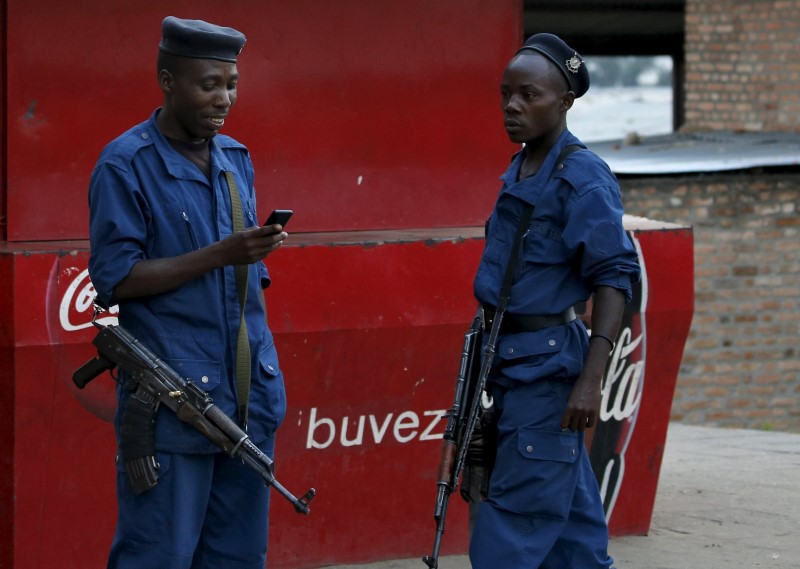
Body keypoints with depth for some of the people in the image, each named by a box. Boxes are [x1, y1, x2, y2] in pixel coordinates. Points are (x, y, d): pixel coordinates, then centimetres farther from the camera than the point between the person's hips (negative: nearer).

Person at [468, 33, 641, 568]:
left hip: (548, 364, -9)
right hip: (511, 360, 9)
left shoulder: (582, 177, -14)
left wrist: (591, 378, -24)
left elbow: (615, 276, -18)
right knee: (571, 515, 14)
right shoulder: (518, 172, 12)